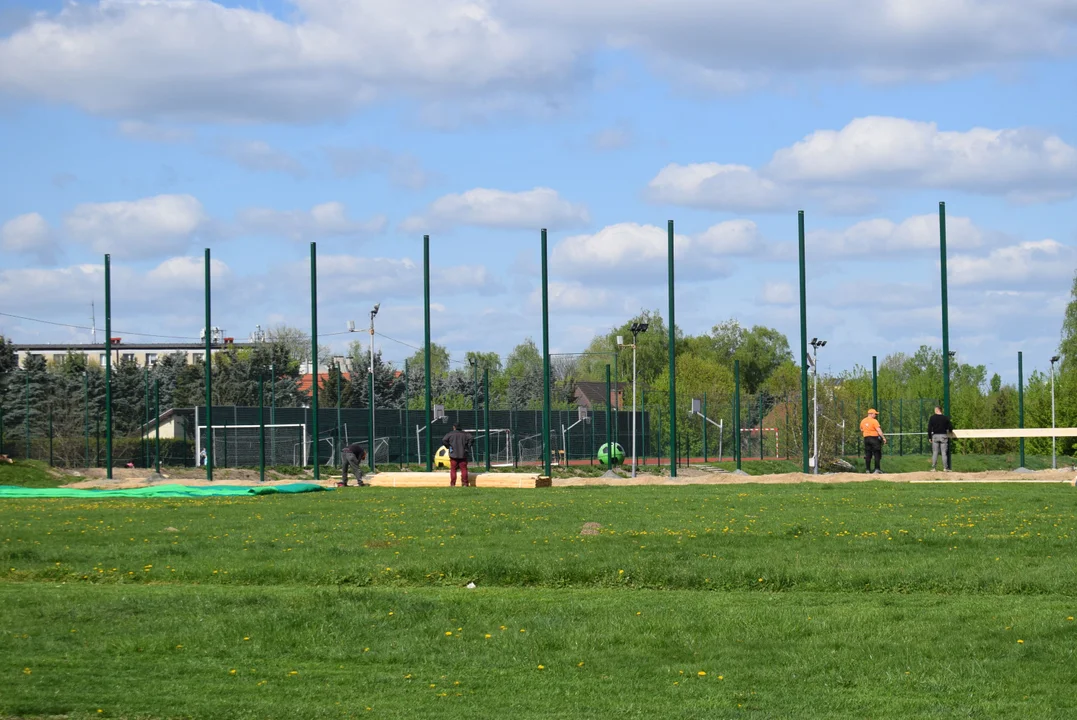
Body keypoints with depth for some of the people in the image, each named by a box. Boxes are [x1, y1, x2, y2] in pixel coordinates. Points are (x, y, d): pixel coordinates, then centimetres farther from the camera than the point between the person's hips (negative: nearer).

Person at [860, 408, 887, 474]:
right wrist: (883, 438, -15)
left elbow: (861, 431, 19)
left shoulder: (863, 421, 9)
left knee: (867, 455, 8)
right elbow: (879, 430, -17)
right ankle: (877, 469, -9)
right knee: (877, 454, -2)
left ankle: (868, 470, 8)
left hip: (866, 438, 6)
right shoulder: (874, 421, -12)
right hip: (874, 438, -6)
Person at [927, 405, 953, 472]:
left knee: (935, 453, 3)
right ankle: (945, 468, -2)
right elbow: (951, 428, 3)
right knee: (944, 453, 1)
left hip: (935, 436, 0)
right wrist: (949, 431, 26)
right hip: (944, 436, 0)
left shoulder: (932, 418, -2)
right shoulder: (945, 418, 1)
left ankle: (933, 468, 1)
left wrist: (929, 437, 5)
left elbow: (929, 428, -3)